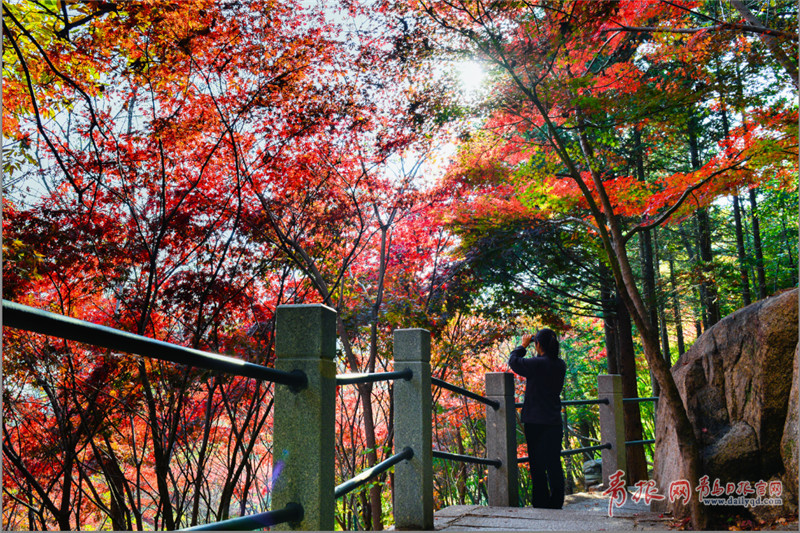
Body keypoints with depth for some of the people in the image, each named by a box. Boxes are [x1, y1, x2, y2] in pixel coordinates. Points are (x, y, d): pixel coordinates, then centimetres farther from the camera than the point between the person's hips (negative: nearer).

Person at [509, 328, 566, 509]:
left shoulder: (536, 364, -15)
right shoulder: (561, 365, 2)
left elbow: (513, 361, -2)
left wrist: (523, 345, 10)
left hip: (535, 423, -5)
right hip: (554, 422, 5)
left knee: (537, 464, 3)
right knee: (554, 463, 11)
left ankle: (541, 503, 7)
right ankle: (556, 503, 16)